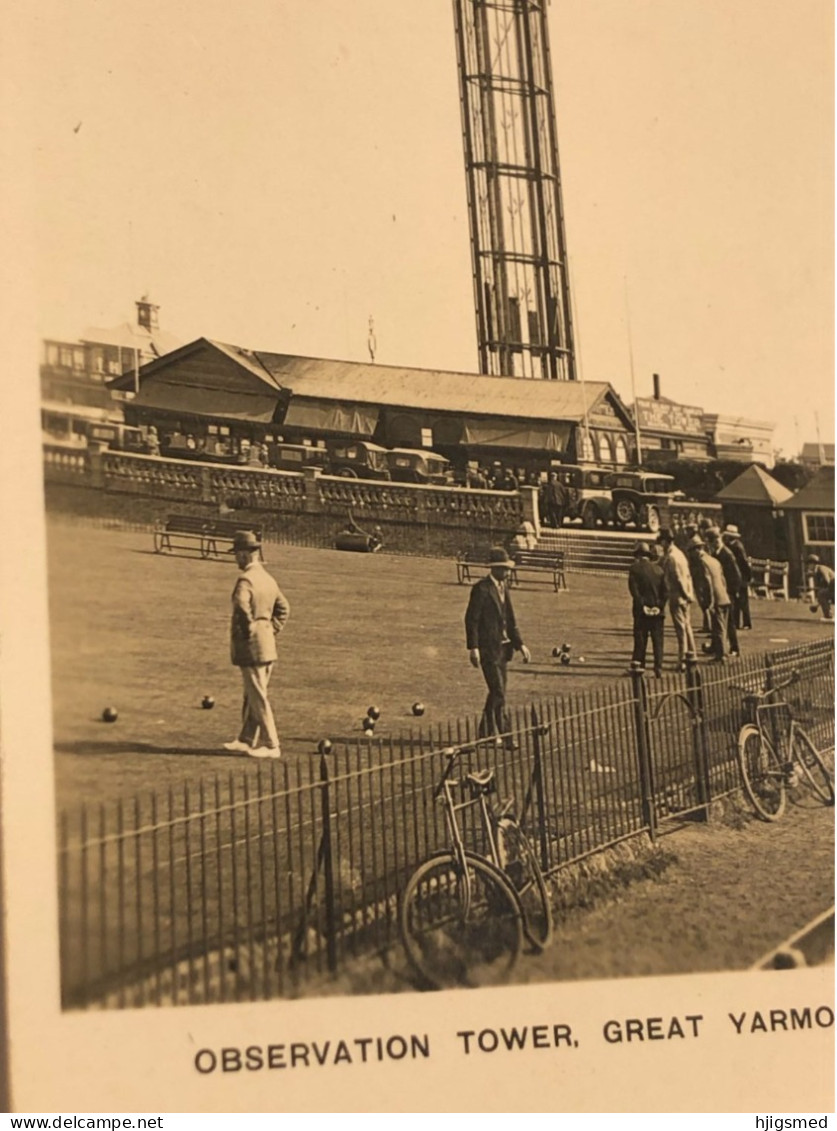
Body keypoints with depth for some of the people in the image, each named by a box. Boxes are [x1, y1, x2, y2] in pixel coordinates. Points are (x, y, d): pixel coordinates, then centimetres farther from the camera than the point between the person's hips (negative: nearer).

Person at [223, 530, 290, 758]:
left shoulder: (246, 579, -16)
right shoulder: (268, 578, 12)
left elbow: (241, 606, -31)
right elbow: (283, 608, 19)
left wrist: (245, 632, -18)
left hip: (251, 646, -9)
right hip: (267, 645, 9)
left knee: (258, 697, -3)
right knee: (252, 695, 16)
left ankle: (271, 746, 0)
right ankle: (246, 741, 24)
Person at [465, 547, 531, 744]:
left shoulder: (503, 587, 12)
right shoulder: (481, 589, -13)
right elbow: (471, 619, -13)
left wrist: (520, 644, 12)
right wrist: (473, 648, -18)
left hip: (503, 647, 8)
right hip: (488, 648, -8)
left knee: (497, 692, 13)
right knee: (498, 694, -9)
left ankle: (486, 734, 24)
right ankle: (505, 737, -6)